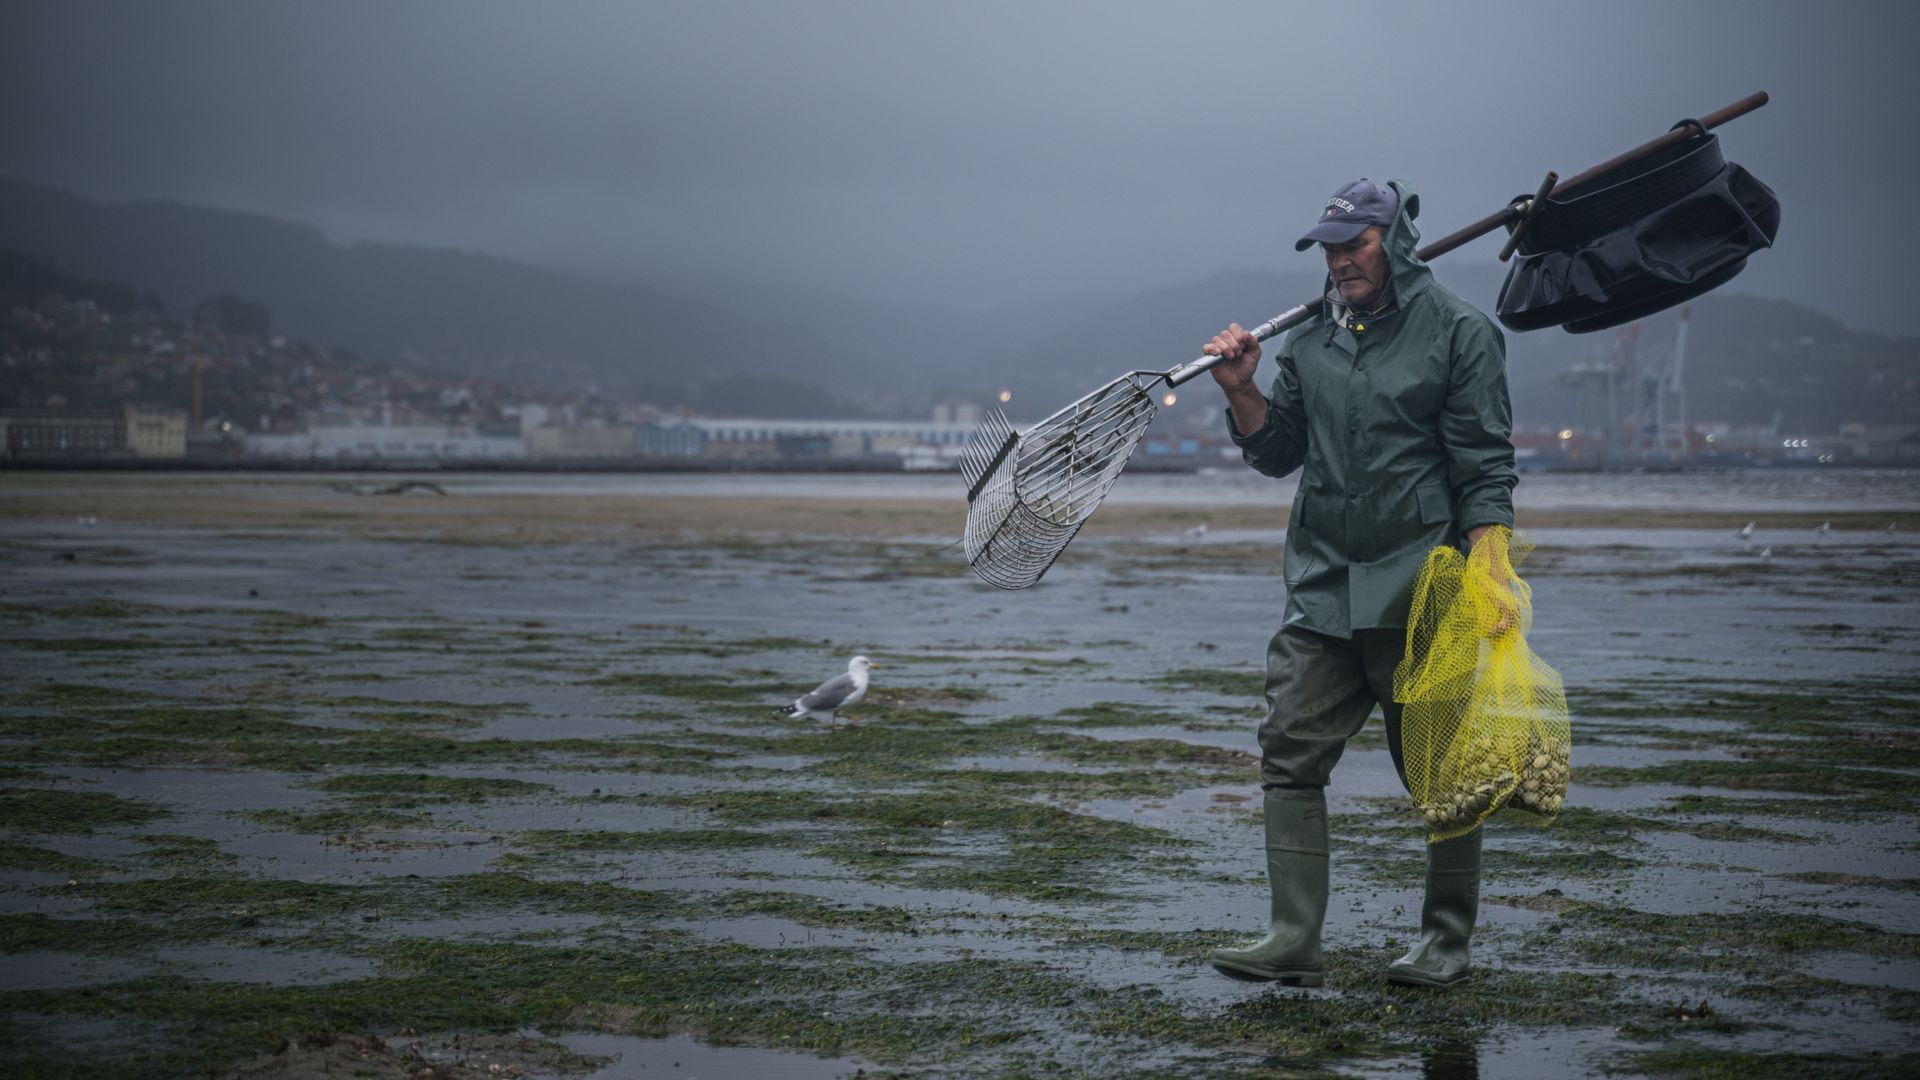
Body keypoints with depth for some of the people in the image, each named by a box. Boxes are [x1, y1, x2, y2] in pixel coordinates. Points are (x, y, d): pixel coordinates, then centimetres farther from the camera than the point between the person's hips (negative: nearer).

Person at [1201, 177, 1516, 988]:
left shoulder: (1459, 332, -2)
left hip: (1419, 589, -5)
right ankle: (1293, 941, -2)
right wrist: (1242, 392, 0)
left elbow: (1484, 472, -6)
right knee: (1291, 754, -4)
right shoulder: (1312, 339, 13)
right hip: (1322, 586, 5)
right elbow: (1278, 452, 18)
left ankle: (1445, 942, 16)